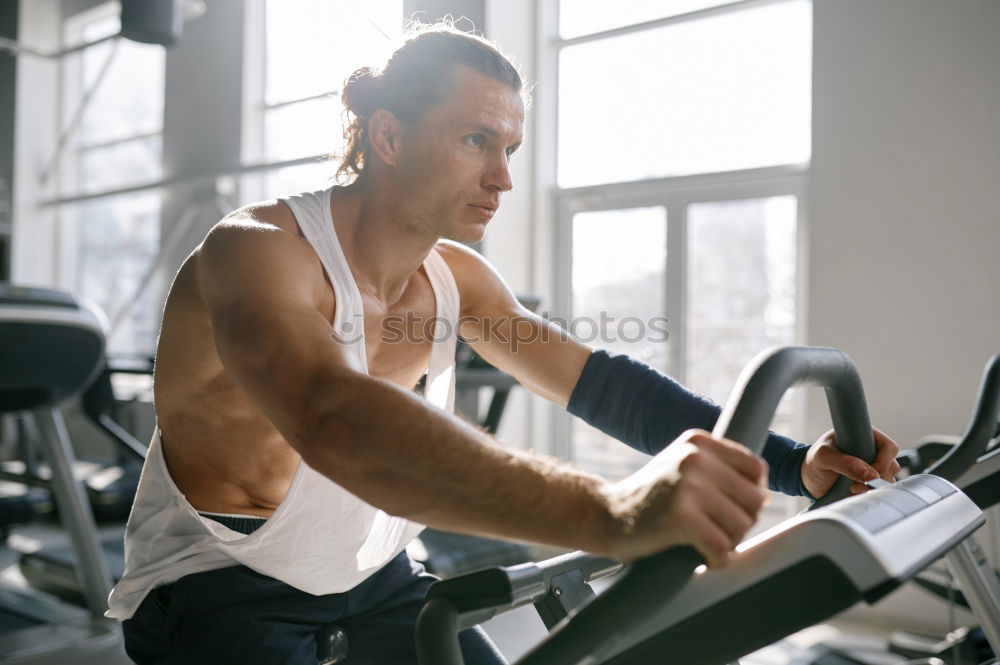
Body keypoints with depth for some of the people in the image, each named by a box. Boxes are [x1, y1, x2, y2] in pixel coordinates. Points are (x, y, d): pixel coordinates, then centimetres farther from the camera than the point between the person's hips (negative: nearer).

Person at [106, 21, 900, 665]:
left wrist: (790, 464, -14)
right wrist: (610, 511, -60)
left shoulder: (456, 279, -4)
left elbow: (598, 379, -4)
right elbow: (335, 421, -47)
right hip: (221, 587, -6)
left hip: (371, 579, 6)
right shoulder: (258, 253, -27)